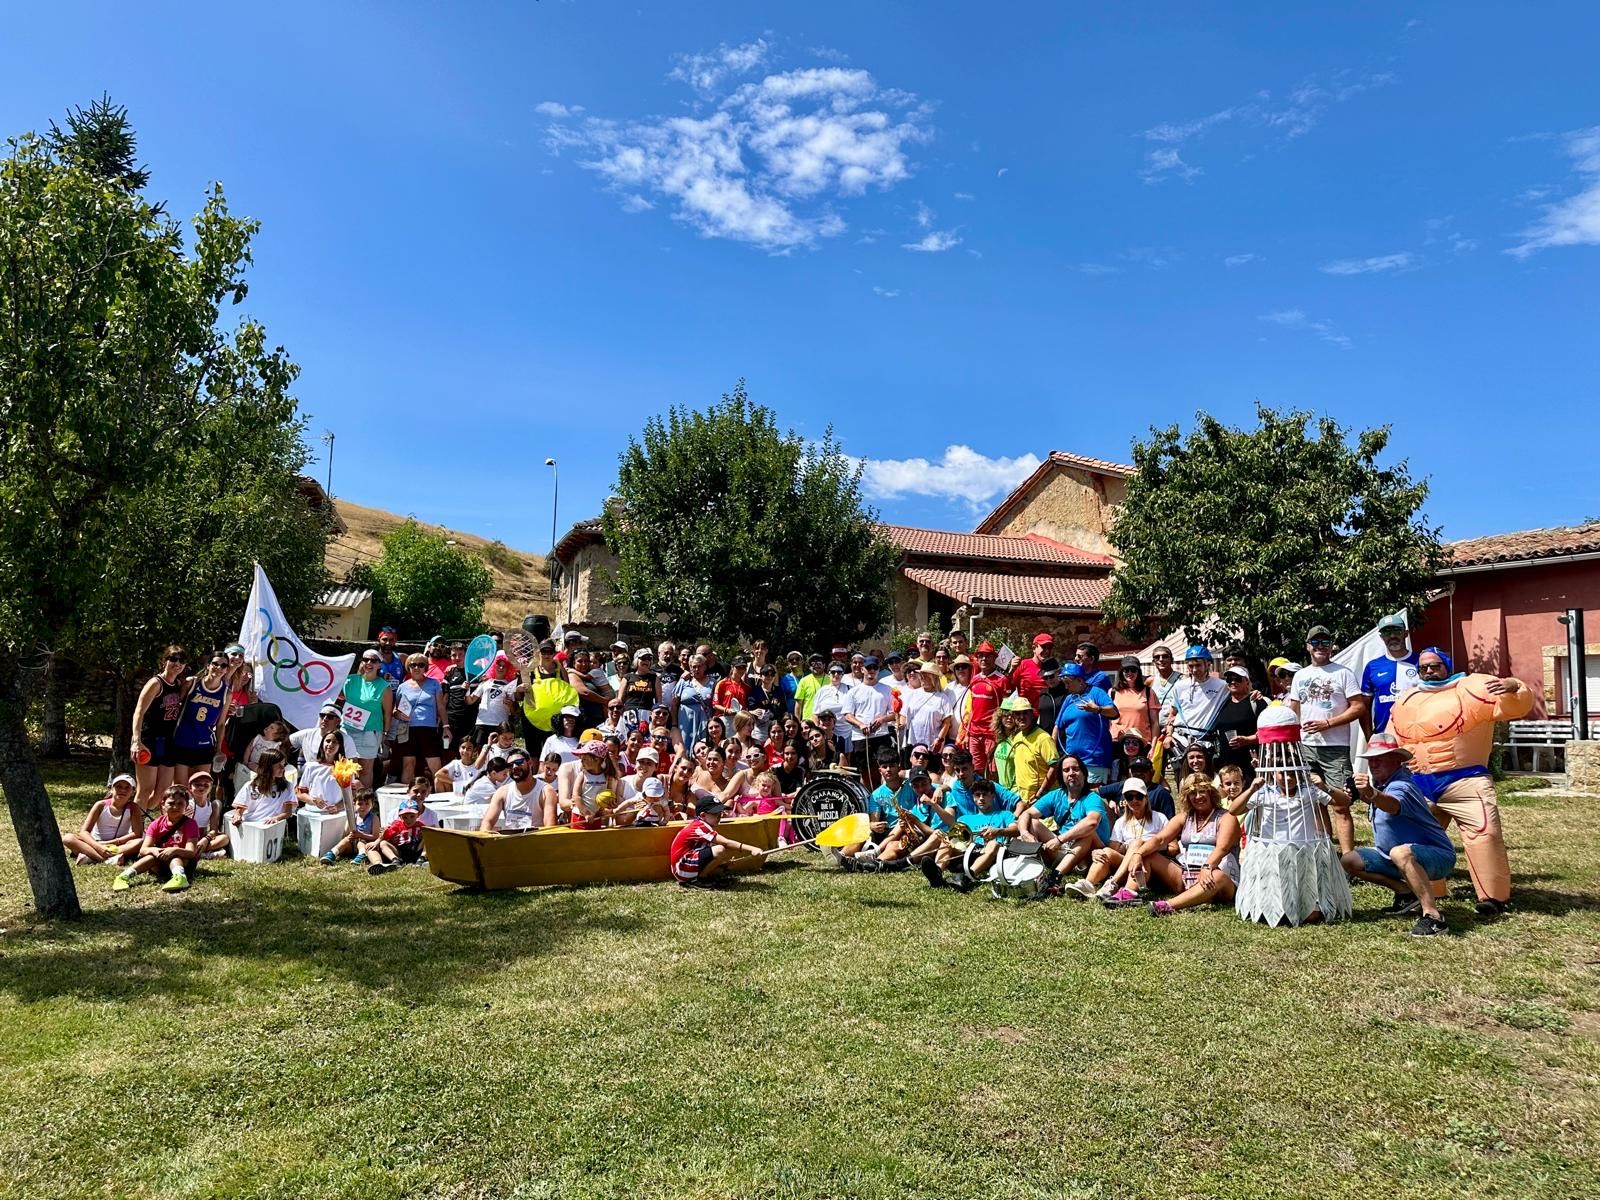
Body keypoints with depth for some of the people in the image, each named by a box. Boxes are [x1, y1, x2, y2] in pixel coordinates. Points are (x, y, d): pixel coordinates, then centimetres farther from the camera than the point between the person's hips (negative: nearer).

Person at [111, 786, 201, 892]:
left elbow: (191, 852, -21)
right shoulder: (157, 824, 0)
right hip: (160, 865, 3)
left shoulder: (190, 824, -9)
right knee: (153, 855, -27)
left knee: (174, 856, -34)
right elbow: (143, 850, -9)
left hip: (183, 861, -3)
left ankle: (179, 876, -62)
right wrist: (153, 850, -32)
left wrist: (175, 850, -41)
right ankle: (125, 876, -41)